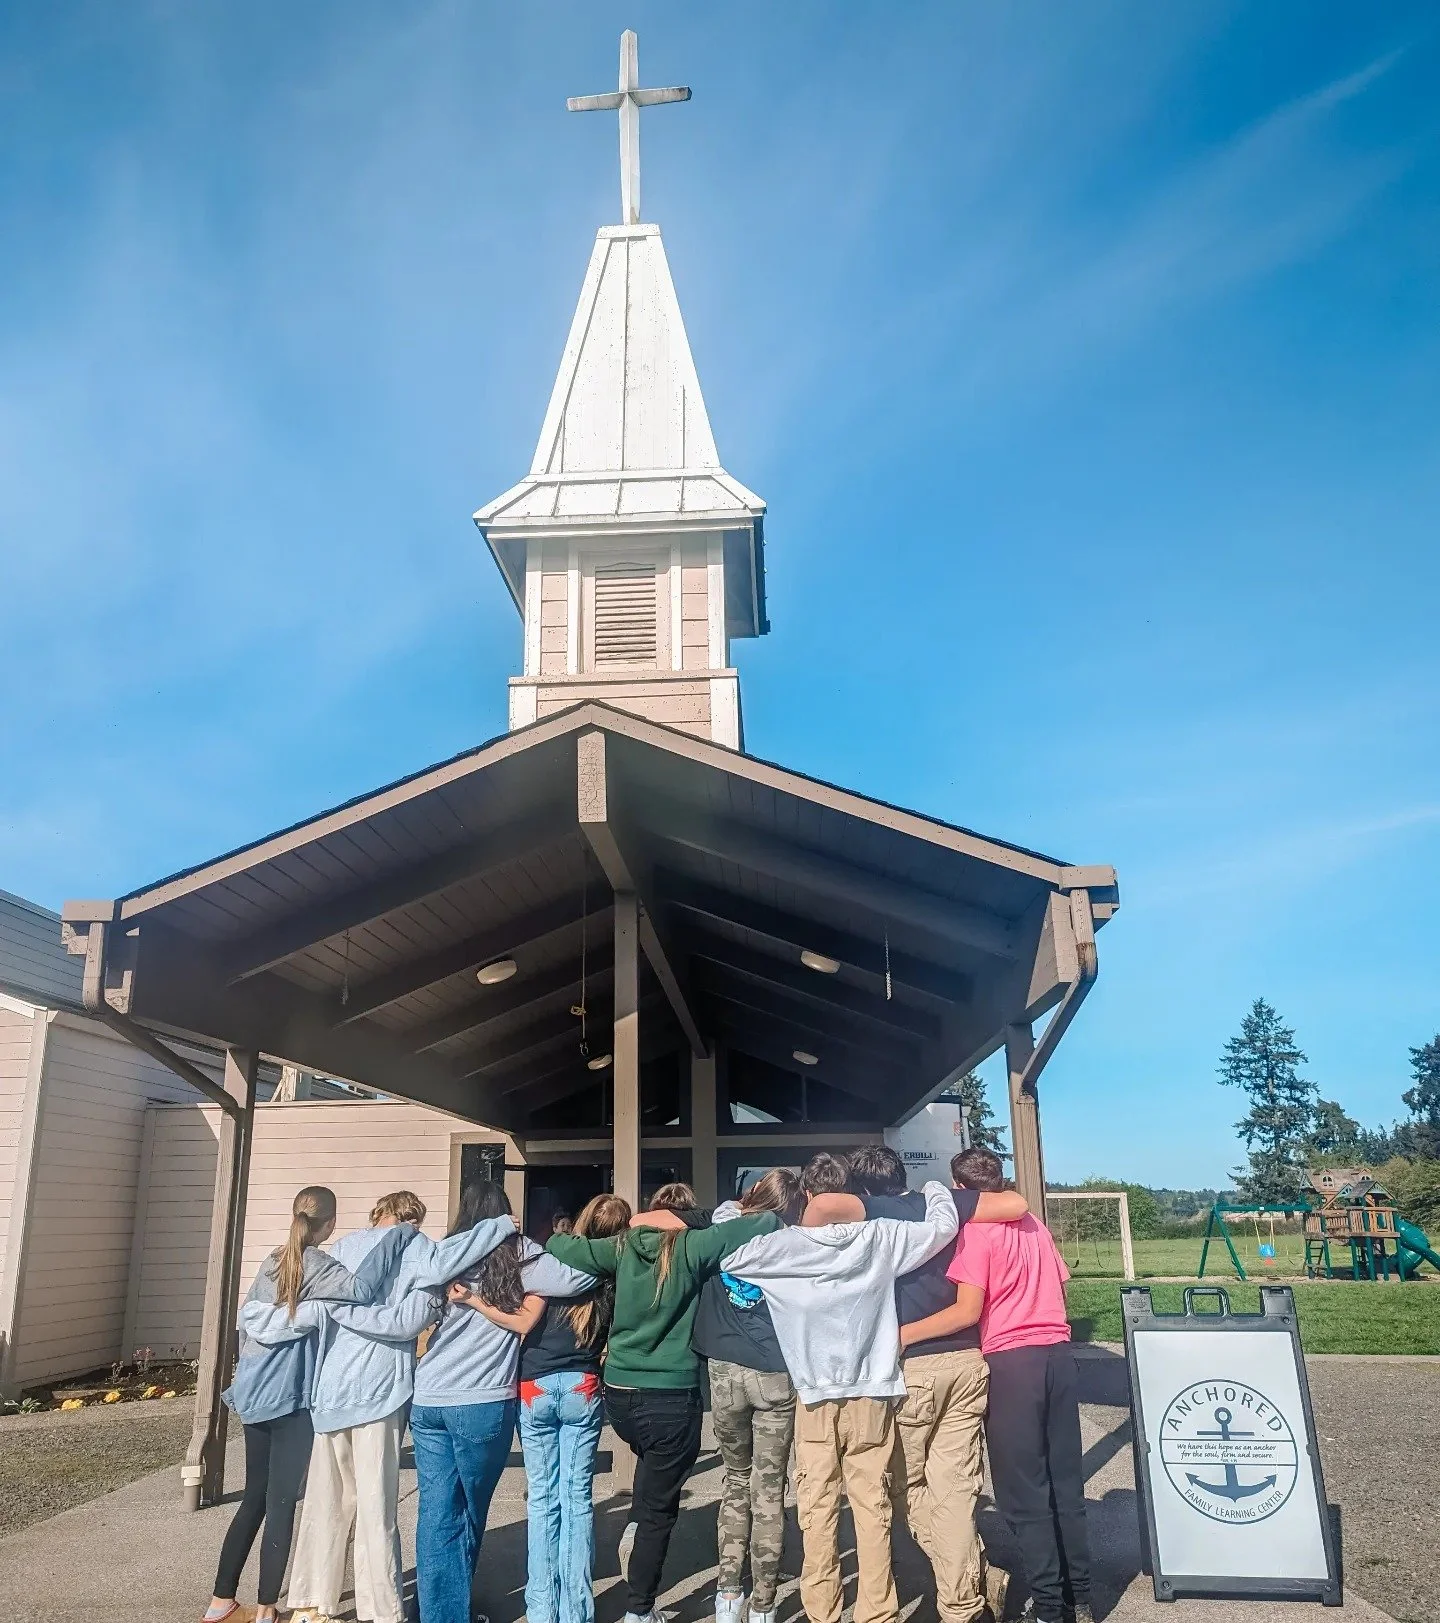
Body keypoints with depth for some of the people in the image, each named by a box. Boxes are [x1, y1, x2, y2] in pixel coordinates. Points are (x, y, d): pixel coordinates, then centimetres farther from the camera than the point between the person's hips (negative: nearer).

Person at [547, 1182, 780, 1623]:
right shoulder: (691, 1246, -10)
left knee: (653, 1463, 34)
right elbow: (767, 1221, -13)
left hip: (619, 1393, 5)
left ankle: (634, 1528, 17)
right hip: (671, 1396, -5)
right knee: (660, 1511, 11)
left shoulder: (625, 1246, 1)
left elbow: (561, 1246, 0)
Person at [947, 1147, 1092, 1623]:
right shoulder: (1035, 1225, 12)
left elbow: (968, 1311, -16)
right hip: (1058, 1352, 7)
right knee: (1066, 1478, 15)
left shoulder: (974, 1231, -9)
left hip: (1012, 1360, -7)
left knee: (1023, 1489, 3)